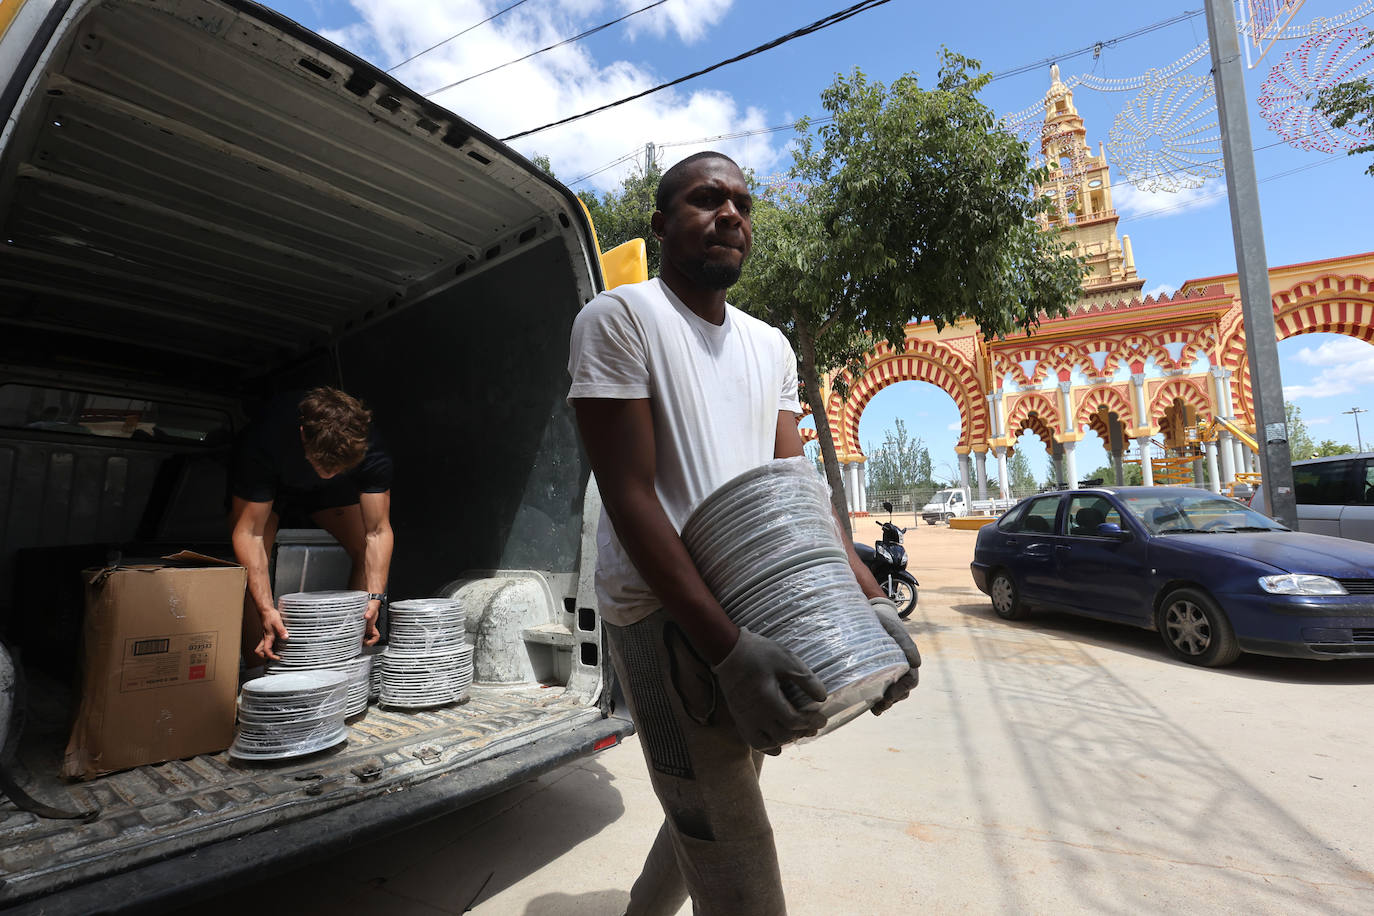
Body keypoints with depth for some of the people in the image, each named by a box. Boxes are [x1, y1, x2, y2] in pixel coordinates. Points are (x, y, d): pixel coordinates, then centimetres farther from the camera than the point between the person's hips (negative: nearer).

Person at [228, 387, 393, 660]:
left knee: (370, 556, -12)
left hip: (328, 493, 2)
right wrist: (266, 609, -44)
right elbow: (248, 533, -36)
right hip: (265, 487, -1)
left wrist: (374, 598, -42)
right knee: (251, 565, -22)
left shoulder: (370, 449, -36)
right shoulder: (263, 440, -42)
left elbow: (378, 531, -31)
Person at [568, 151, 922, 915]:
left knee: (707, 808, 24)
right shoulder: (620, 317, -8)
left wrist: (872, 599, -5)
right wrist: (725, 646, -23)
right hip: (662, 611, -7)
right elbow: (629, 497, -16)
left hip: (753, 608, 7)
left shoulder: (772, 348, 12)